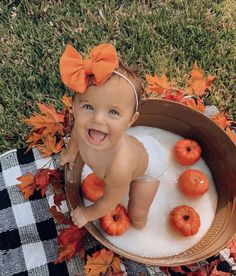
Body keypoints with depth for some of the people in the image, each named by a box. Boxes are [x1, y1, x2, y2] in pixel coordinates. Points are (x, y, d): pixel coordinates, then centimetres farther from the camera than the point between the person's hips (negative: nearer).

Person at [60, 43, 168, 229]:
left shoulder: (120, 167, -50)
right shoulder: (84, 121, -35)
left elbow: (109, 203, -27)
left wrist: (86, 214, -8)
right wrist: (71, 151, 15)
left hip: (148, 167, -4)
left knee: (136, 214, 15)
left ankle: (138, 229, 49)